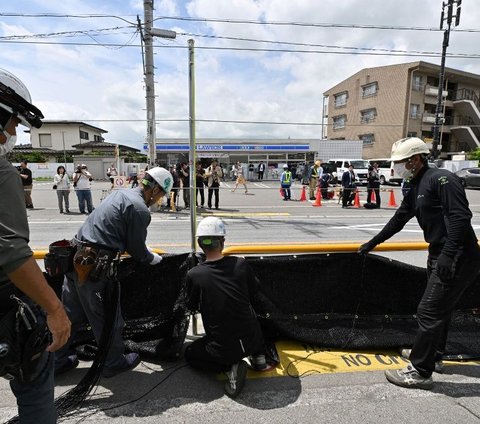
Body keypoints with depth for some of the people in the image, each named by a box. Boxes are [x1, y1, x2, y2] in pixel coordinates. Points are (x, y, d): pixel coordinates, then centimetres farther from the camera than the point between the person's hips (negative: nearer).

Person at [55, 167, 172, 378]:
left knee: (71, 314, 22)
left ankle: (58, 360, 38)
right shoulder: (140, 209, -15)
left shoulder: (120, 193, 13)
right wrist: (154, 259, 14)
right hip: (95, 267, -9)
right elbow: (137, 250, -6)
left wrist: (147, 252, 30)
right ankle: (114, 362, 30)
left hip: (76, 259, 9)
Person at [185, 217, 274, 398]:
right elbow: (254, 290, 9)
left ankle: (230, 368, 4)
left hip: (221, 348, -3)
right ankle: (259, 358, 25)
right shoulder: (241, 264, -12)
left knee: (189, 354, 27)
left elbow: (192, 308, 3)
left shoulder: (194, 274, -16)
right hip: (250, 341, 3)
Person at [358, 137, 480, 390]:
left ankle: (420, 373, 8)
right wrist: (373, 243, 24)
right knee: (440, 308, 22)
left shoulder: (441, 179, -16)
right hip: (439, 256, 10)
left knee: (429, 312, -5)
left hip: (457, 257, -10)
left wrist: (448, 254, -30)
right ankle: (433, 354, 42)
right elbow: (399, 219, 20)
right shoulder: (415, 188, 13)